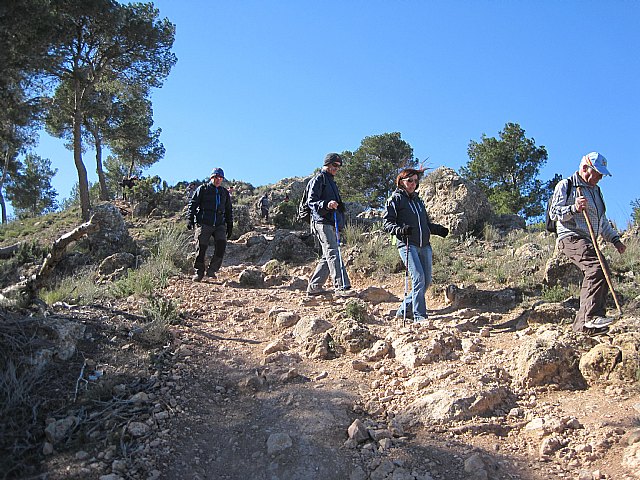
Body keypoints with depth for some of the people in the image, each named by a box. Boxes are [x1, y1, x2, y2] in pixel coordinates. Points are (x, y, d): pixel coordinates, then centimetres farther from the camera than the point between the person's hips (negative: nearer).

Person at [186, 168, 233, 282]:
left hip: (219, 225, 3)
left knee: (221, 245, -16)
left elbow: (229, 211, 24)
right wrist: (190, 218, -7)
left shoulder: (225, 193, 20)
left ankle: (212, 270, -4)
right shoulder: (202, 189, 8)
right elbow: (193, 203, 4)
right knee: (201, 248, -5)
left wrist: (230, 226, 19)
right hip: (204, 224, -3)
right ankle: (199, 272, 8)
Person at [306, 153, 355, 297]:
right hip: (323, 222, -10)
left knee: (328, 256, 9)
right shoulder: (319, 179, -2)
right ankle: (341, 286, -20)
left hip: (332, 224, 10)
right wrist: (326, 204, -30)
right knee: (333, 254, -15)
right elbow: (311, 201, -13)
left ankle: (314, 286, 14)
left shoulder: (331, 181, 27)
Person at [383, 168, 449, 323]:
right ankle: (419, 316, -13)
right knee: (418, 279, -17)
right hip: (407, 245, -7)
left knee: (426, 281, 5)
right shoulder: (395, 199, 2)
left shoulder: (418, 199, 23)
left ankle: (404, 310, 20)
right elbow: (386, 223, -4)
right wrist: (400, 230, -22)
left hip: (425, 246, 7)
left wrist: (438, 229, 11)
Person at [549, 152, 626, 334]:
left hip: (589, 242, 9)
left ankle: (582, 323, 8)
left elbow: (602, 221, 32)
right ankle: (592, 316, -37)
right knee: (597, 267, -29)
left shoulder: (596, 190, 27)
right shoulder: (565, 186, 2)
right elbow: (554, 213, -7)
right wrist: (574, 208, -24)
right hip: (571, 237, -9)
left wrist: (615, 239, 21)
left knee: (594, 277, 0)